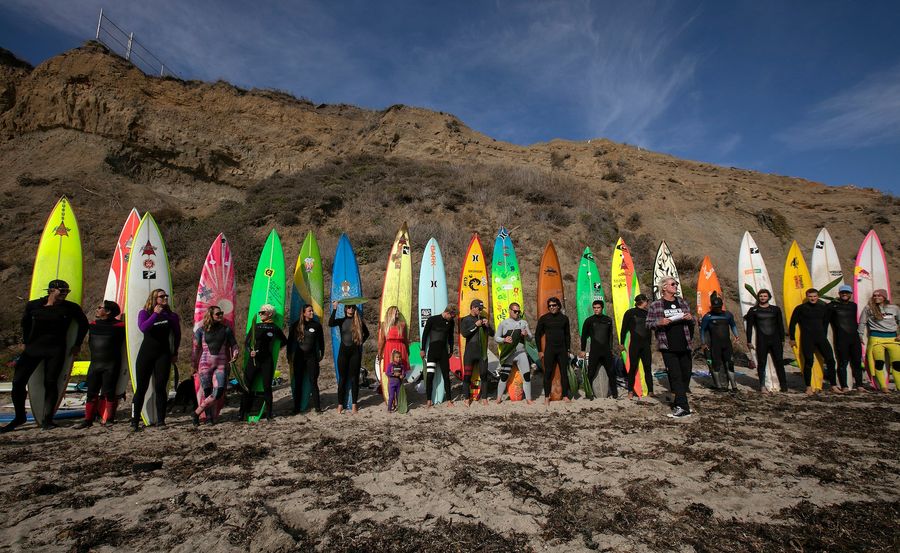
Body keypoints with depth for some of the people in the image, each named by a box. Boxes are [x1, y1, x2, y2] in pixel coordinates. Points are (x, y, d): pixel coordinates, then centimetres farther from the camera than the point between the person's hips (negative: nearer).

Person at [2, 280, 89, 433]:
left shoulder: (71, 308, -2)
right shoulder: (33, 305, 2)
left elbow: (83, 323, 10)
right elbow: (25, 323, 18)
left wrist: (77, 344, 8)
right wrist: (27, 342, 14)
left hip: (56, 350, -2)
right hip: (33, 347, 2)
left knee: (50, 383, -5)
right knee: (17, 381, -1)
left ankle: (47, 419, 5)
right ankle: (19, 417, 15)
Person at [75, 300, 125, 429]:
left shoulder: (119, 326, -8)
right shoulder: (93, 325, 11)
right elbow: (90, 343, 24)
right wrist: (94, 355, 20)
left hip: (111, 365, -6)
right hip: (94, 364, 6)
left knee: (108, 393, -1)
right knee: (91, 392, 8)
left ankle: (108, 419, 9)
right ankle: (88, 419, 17)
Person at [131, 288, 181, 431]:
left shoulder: (171, 315, 5)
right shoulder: (144, 313, 0)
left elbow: (177, 335, 15)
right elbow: (143, 328, -21)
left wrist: (175, 353, 16)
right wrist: (156, 314, -19)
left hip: (163, 354, 1)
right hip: (146, 353, -1)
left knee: (161, 387, 0)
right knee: (141, 388, 0)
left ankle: (161, 420, 6)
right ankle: (134, 421, 8)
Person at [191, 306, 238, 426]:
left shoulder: (226, 329, 10)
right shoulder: (201, 330, 6)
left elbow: (233, 344, 17)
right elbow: (195, 348, 9)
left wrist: (235, 353, -1)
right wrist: (193, 365, 11)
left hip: (221, 364, 1)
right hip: (205, 364, -1)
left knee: (219, 392, -12)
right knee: (207, 392, 0)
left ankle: (197, 412, 2)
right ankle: (209, 417, 14)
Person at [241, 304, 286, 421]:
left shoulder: (275, 328, 3)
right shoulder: (255, 326, 8)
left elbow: (284, 341, 16)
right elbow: (246, 342, 8)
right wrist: (250, 351, -9)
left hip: (267, 360, -2)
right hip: (253, 359, 2)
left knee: (267, 386, 1)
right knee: (247, 386, 1)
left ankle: (269, 413, 10)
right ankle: (242, 412, 11)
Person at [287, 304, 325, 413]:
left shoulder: (317, 325, 2)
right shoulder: (296, 325, 1)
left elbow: (321, 341, 10)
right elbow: (290, 340, 9)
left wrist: (322, 354, 9)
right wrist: (289, 355, 7)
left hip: (312, 356, -1)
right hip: (299, 357, 1)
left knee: (313, 382, -2)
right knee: (298, 382, 6)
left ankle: (317, 406, 4)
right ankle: (296, 407, 15)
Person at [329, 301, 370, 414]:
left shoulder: (358, 321, 3)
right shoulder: (341, 320, 3)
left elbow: (366, 333, 16)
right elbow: (330, 323, -18)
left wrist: (360, 342, 3)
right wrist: (334, 309, -21)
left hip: (355, 351, 0)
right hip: (343, 351, 0)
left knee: (354, 377, 3)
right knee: (342, 378, 4)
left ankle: (354, 404, 11)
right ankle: (340, 404, 9)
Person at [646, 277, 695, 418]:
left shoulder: (682, 303, 12)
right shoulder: (655, 305, 0)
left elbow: (692, 322, 20)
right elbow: (648, 324, 1)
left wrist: (690, 318, -3)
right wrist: (659, 322, -18)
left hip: (684, 346, 5)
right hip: (668, 347, -5)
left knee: (686, 375, 9)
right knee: (676, 376, -7)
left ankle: (679, 404, 25)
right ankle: (683, 407, -5)